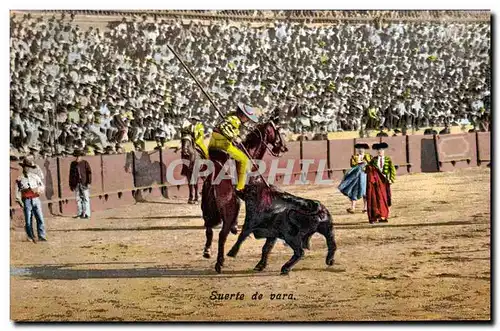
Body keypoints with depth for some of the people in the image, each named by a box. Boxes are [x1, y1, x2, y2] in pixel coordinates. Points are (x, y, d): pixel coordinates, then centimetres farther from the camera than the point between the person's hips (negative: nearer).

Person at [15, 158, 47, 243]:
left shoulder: (35, 176, 9)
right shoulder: (19, 179, 4)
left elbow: (42, 186, 8)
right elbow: (17, 191, 3)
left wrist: (36, 189, -11)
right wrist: (19, 201, -8)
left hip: (36, 200, 1)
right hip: (26, 201, -1)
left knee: (40, 219, -5)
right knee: (28, 221, 0)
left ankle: (41, 236, 1)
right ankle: (31, 237, 10)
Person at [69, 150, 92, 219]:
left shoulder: (85, 163, 0)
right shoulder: (73, 164, 11)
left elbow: (89, 173, -3)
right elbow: (71, 174, 14)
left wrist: (89, 183, -11)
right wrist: (71, 185, 12)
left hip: (84, 183, -4)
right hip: (76, 184, 4)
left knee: (86, 198, -4)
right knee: (78, 199, 6)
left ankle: (86, 214, -4)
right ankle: (80, 213, 12)